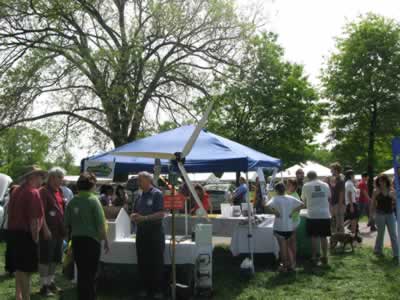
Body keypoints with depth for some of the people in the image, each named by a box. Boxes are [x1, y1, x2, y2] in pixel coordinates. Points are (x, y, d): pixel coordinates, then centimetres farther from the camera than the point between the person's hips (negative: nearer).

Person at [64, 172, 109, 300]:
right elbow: (100, 224, -12)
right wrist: (105, 240, -3)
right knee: (91, 273, 5)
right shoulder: (93, 200, -10)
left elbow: (66, 224, 4)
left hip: (76, 240, 5)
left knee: (81, 272, 15)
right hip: (92, 240, -5)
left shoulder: (73, 201, 3)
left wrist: (71, 236, 17)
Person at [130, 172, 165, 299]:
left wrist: (144, 218, -21)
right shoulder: (140, 195, 12)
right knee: (142, 262, 10)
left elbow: (161, 214, -16)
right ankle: (145, 288, 21)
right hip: (141, 232, 7)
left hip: (155, 233, -6)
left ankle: (158, 290, 9)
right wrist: (134, 216, -4)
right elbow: (135, 212, 19)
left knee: (157, 262, 1)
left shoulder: (157, 194, -8)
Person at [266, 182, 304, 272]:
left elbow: (267, 206, -27)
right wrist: (293, 211, 3)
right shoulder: (290, 198, 3)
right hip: (290, 227, 4)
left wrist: (275, 212, -14)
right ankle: (292, 264, 20)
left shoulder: (275, 199, -10)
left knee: (283, 247, 4)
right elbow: (301, 204, 5)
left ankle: (285, 266, 9)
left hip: (280, 227, -4)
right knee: (289, 246, 18)